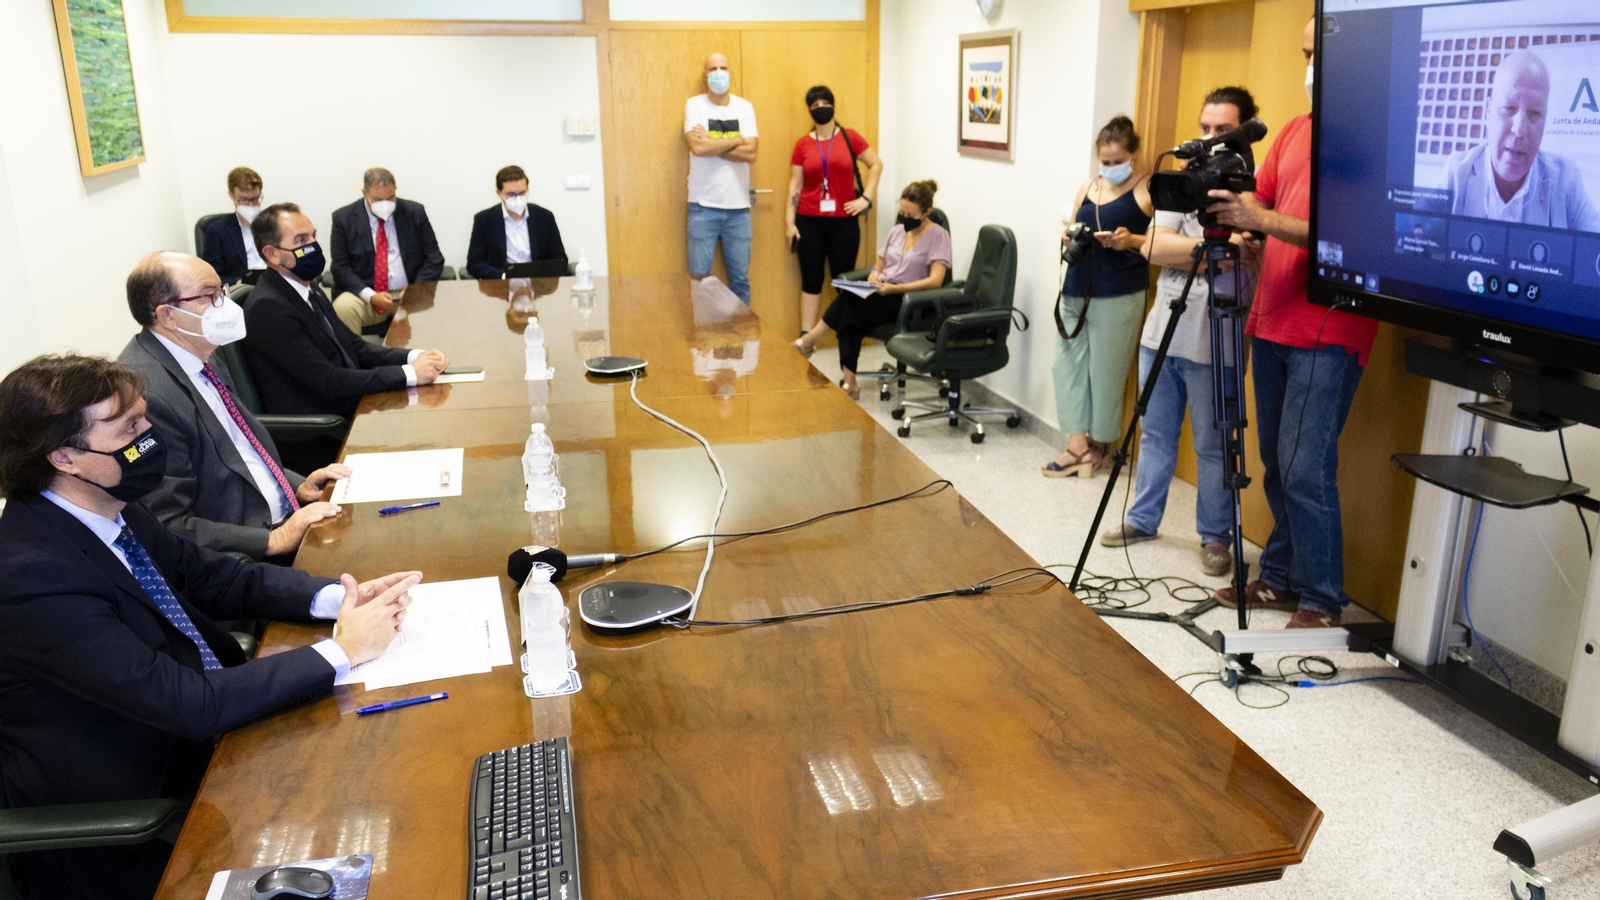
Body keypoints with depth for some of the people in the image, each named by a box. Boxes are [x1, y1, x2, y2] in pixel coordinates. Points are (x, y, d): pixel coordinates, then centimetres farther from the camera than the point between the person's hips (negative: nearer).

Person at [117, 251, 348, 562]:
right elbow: (169, 527, -21)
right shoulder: (147, 395, -20)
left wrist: (297, 486, 7)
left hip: (285, 519, 9)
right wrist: (274, 541, -21)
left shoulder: (200, 360, 10)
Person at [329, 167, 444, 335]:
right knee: (343, 308, -31)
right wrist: (371, 296, -17)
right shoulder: (344, 218, 2)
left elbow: (434, 259, 4)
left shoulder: (415, 212, 4)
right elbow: (340, 267, -1)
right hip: (364, 296, 0)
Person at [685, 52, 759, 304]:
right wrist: (736, 141, -7)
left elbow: (751, 153, -7)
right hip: (703, 206, -2)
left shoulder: (744, 107, 6)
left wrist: (712, 145, -11)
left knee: (740, 278, 7)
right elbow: (698, 147, -17)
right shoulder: (694, 105, 0)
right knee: (699, 278, 0)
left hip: (738, 207, 2)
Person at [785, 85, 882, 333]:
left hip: (844, 221, -1)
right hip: (809, 222, 1)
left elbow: (876, 164, 7)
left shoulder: (850, 138, 1)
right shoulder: (803, 145, 3)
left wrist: (866, 197, -1)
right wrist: (790, 222, 0)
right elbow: (795, 184, 4)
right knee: (811, 280, 4)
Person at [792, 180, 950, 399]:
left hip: (908, 302, -6)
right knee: (850, 317, -29)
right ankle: (849, 382, -32)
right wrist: (873, 276, -4)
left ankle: (809, 340, -16)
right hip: (882, 298, 6)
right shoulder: (897, 231, 15)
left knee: (850, 300, -29)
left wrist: (895, 288, -23)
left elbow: (935, 281, -15)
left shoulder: (938, 236, -4)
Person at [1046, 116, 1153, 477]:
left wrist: (1132, 240, -19)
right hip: (1076, 290, 6)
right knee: (1069, 363, 1)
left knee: (1106, 369, 0)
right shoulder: (1088, 188, 16)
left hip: (1119, 296, -6)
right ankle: (1078, 446, 4)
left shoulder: (1148, 190, -1)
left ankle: (1099, 444, 17)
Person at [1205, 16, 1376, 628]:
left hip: (1328, 331, -7)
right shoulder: (1295, 131, 16)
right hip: (1272, 320, 7)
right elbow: (1261, 200, 14)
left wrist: (1261, 221, -24)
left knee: (1305, 469, -8)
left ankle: (1319, 602, 6)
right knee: (1276, 464, 13)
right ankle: (1280, 578, 25)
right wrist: (1227, 205, -7)